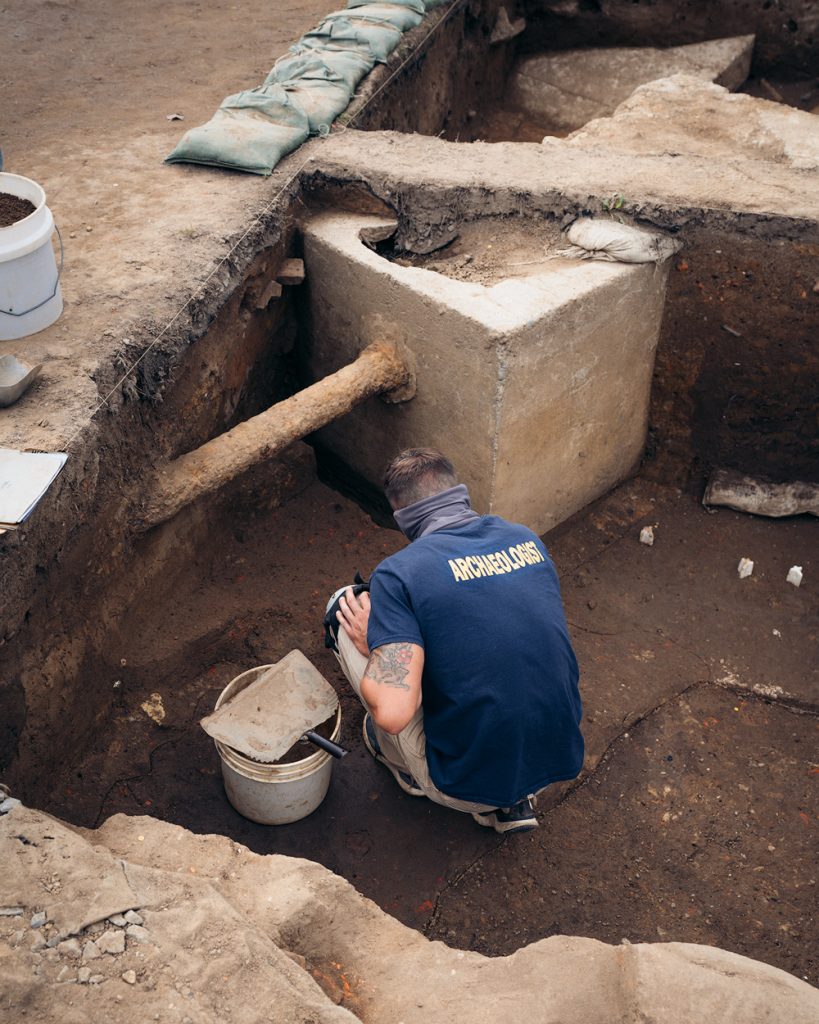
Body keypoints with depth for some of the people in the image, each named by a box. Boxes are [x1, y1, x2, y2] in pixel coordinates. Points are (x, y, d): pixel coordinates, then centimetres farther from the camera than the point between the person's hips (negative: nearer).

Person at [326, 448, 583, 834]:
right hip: (561, 762, 6)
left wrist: (371, 647, -4)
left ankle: (408, 767, 24)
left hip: (468, 784, -5)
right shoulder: (527, 539, 2)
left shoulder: (400, 573, -16)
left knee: (344, 606, 4)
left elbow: (392, 712, -25)